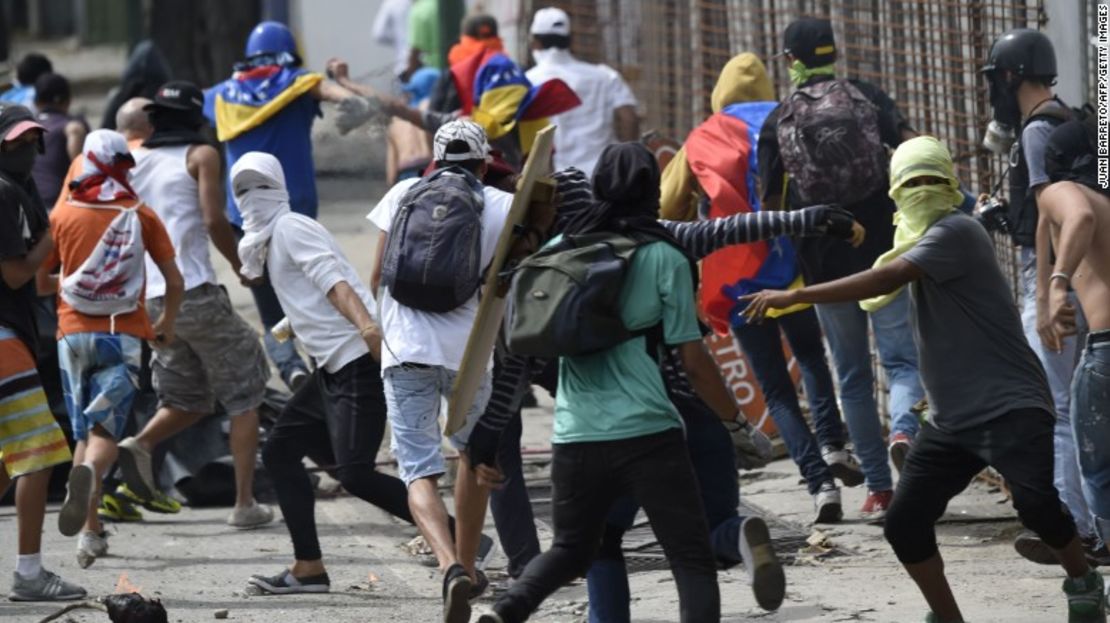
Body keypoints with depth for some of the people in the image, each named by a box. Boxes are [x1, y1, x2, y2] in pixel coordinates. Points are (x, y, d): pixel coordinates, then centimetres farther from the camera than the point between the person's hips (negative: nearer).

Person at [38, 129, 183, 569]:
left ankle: (91, 533, 6)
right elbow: (175, 282, 4)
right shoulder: (141, 216, 2)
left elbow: (40, 282, 10)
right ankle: (88, 474, -43)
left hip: (74, 333, 1)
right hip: (124, 335, -1)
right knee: (104, 431, -8)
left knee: (84, 432, 12)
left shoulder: (62, 215, 4)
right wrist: (166, 324, 22)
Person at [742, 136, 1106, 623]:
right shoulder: (918, 242, 18)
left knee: (1036, 502, -27)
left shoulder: (958, 233, -12)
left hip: (1009, 406, -9)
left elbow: (885, 281, -22)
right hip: (950, 419, 9)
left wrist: (793, 296, -21)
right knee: (904, 524, -2)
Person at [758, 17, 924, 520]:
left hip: (825, 265, 1)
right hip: (885, 252, -1)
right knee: (903, 358, 4)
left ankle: (878, 488, 9)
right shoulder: (868, 98, 3)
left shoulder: (777, 122, 4)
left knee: (853, 377, 10)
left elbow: (770, 203, 6)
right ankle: (904, 428, -28)